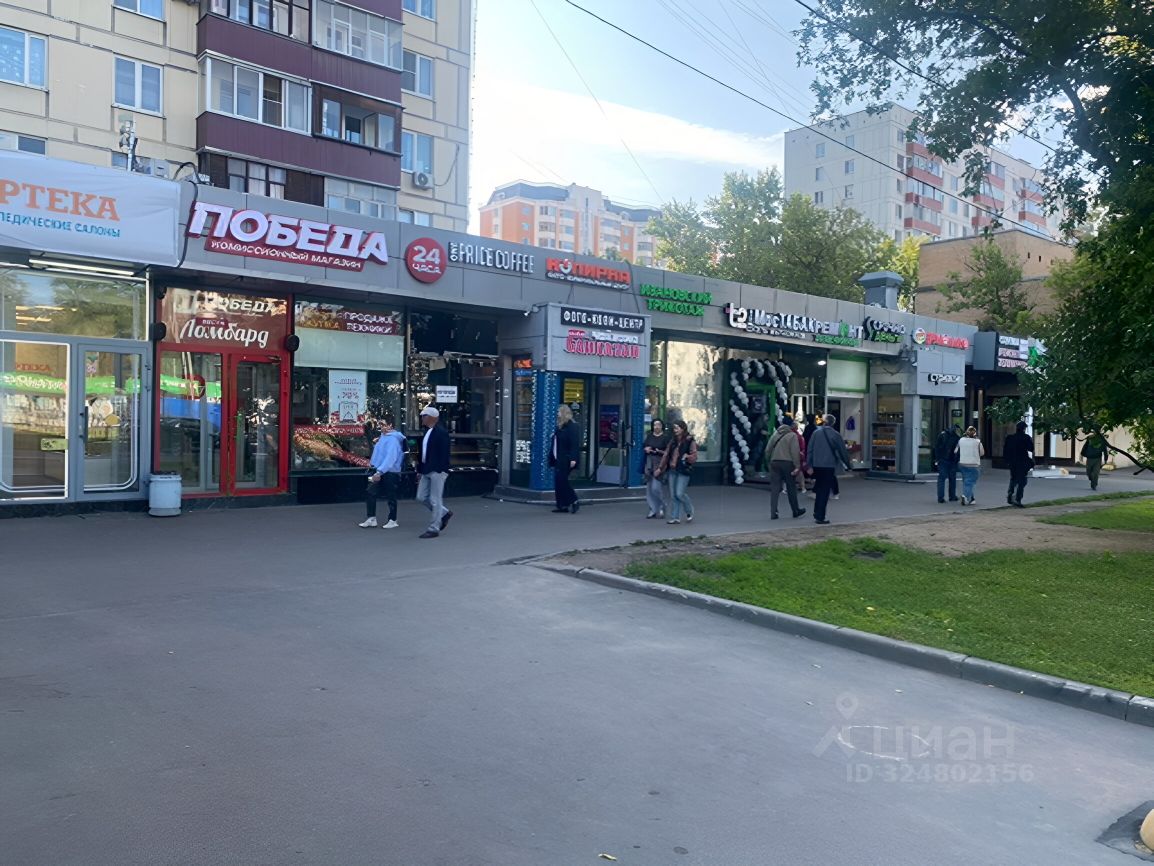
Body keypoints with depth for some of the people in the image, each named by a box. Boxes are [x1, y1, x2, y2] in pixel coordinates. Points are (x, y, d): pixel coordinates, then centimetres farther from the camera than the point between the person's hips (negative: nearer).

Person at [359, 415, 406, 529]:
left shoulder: (393, 439, -18)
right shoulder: (383, 436, 12)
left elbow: (390, 457, -27)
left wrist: (380, 471, -33)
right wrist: (375, 444, 6)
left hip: (389, 473, -9)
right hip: (378, 471, 9)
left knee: (390, 497, 3)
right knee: (370, 494, 7)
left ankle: (393, 521, 16)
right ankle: (371, 518, 15)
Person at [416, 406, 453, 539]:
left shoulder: (441, 432, -12)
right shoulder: (427, 432, 16)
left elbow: (444, 453, -17)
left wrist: (439, 470, -22)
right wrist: (420, 470, 18)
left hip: (437, 471, -9)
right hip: (426, 471, 9)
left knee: (435, 500, -3)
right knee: (421, 497, 11)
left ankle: (434, 529, 6)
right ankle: (445, 514, 26)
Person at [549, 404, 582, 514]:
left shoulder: (572, 426, -11)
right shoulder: (559, 426, 16)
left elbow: (575, 444, -18)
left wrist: (573, 459, -24)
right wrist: (552, 458, 18)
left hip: (565, 460, -9)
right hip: (558, 459, 9)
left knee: (562, 481, -9)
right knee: (558, 482, 7)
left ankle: (574, 501, 2)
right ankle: (562, 506, 12)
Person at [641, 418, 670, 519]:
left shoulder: (666, 437, -7)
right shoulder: (650, 436, 11)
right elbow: (643, 447, 19)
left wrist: (659, 451, -22)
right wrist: (646, 449, -2)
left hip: (660, 463, -6)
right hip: (649, 463, 6)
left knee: (656, 487, -11)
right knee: (649, 488, 7)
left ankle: (661, 507, 10)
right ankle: (653, 510, 15)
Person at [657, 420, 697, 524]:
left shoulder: (690, 441, -5)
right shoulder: (673, 441, 13)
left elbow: (694, 457, -6)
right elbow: (666, 455, 16)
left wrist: (687, 456, -24)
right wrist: (660, 468, 16)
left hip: (683, 471, -6)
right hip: (672, 470, 6)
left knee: (679, 493, -11)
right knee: (672, 495, 5)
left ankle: (689, 512, 15)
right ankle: (674, 517, 13)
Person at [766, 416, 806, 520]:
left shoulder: (775, 434, 9)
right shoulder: (792, 435, -6)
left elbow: (768, 450, 6)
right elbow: (795, 452, -12)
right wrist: (797, 466, -10)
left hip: (774, 462, 4)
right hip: (787, 463, -4)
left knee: (775, 488, 4)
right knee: (791, 488, 10)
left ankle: (773, 513, -2)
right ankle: (795, 511, 21)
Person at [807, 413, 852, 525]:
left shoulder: (816, 433, 0)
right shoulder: (836, 435, -6)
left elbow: (810, 450, 0)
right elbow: (843, 451, -1)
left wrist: (809, 464, 6)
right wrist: (848, 465, 11)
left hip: (817, 465, 3)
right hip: (829, 466, -3)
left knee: (819, 489, 20)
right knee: (825, 491, 1)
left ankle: (817, 513, 25)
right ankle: (820, 517, -2)